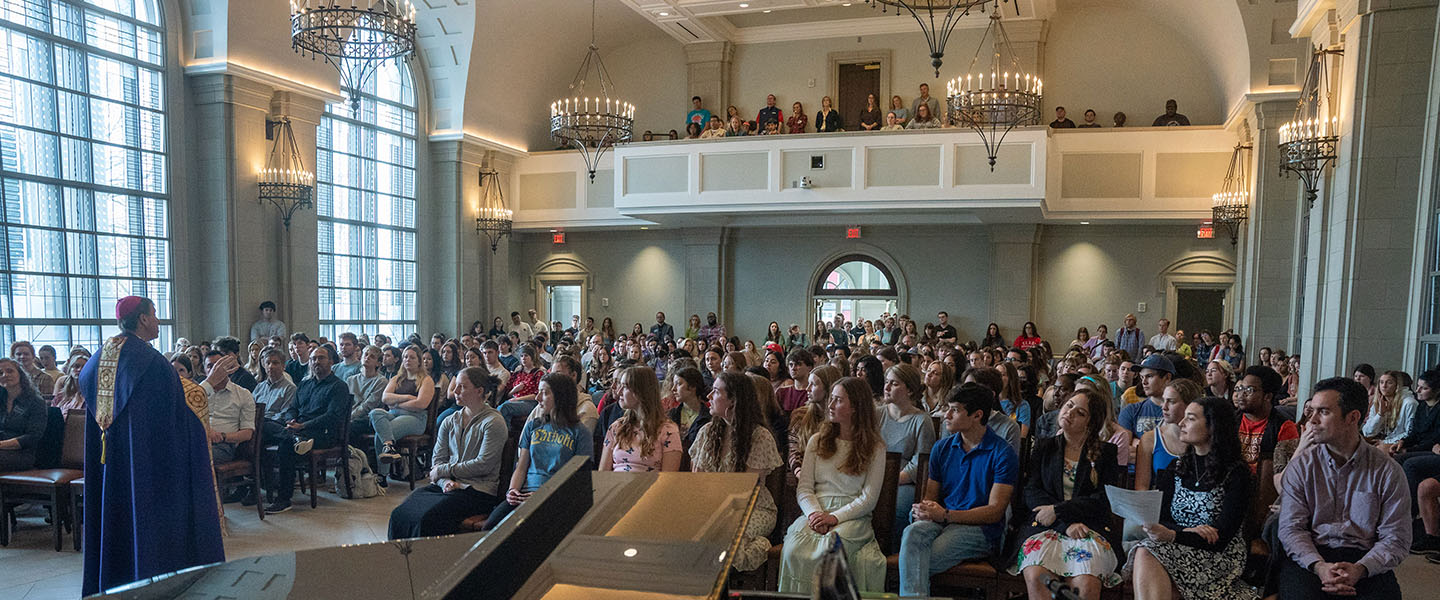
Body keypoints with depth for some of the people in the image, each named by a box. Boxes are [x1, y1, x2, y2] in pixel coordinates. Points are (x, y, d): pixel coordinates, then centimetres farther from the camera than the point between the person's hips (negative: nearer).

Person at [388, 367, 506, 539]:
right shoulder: (450, 421, 15)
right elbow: (437, 459, 11)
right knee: (399, 514, -16)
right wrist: (445, 482, -11)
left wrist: (443, 470, -5)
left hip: (477, 488, -6)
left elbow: (483, 465, -12)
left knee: (427, 519, -28)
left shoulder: (493, 422, -6)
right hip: (446, 485, 6)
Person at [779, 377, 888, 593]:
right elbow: (803, 488, 9)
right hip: (815, 513, 3)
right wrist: (815, 513, -11)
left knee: (828, 549, -35)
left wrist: (834, 517, -14)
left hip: (852, 517, -2)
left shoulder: (875, 448, 6)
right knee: (792, 550, -31)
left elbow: (868, 499, -1)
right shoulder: (816, 441, 17)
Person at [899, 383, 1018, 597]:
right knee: (913, 532, -34)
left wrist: (946, 515, -18)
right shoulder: (942, 447, 14)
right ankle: (913, 596, -40)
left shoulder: (1003, 454, -3)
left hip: (980, 529, -4)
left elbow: (995, 511, -8)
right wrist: (923, 509, -9)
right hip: (942, 522, 4)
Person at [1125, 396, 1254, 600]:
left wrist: (1172, 535, -26)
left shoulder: (1236, 473, -1)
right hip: (1176, 547, 4)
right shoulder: (1176, 467, 14)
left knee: (1149, 553, -33)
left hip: (1218, 554, -4)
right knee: (1144, 554, -32)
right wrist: (1188, 531, -14)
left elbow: (1221, 538, -10)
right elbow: (1157, 519, 8)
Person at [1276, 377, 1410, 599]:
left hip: (1365, 558, 1)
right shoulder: (1300, 466, 4)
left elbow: (1396, 538, 0)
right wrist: (1319, 566, -19)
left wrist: (1360, 569, -17)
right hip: (1309, 557, -1)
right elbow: (1291, 528, -1)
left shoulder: (1387, 471, 4)